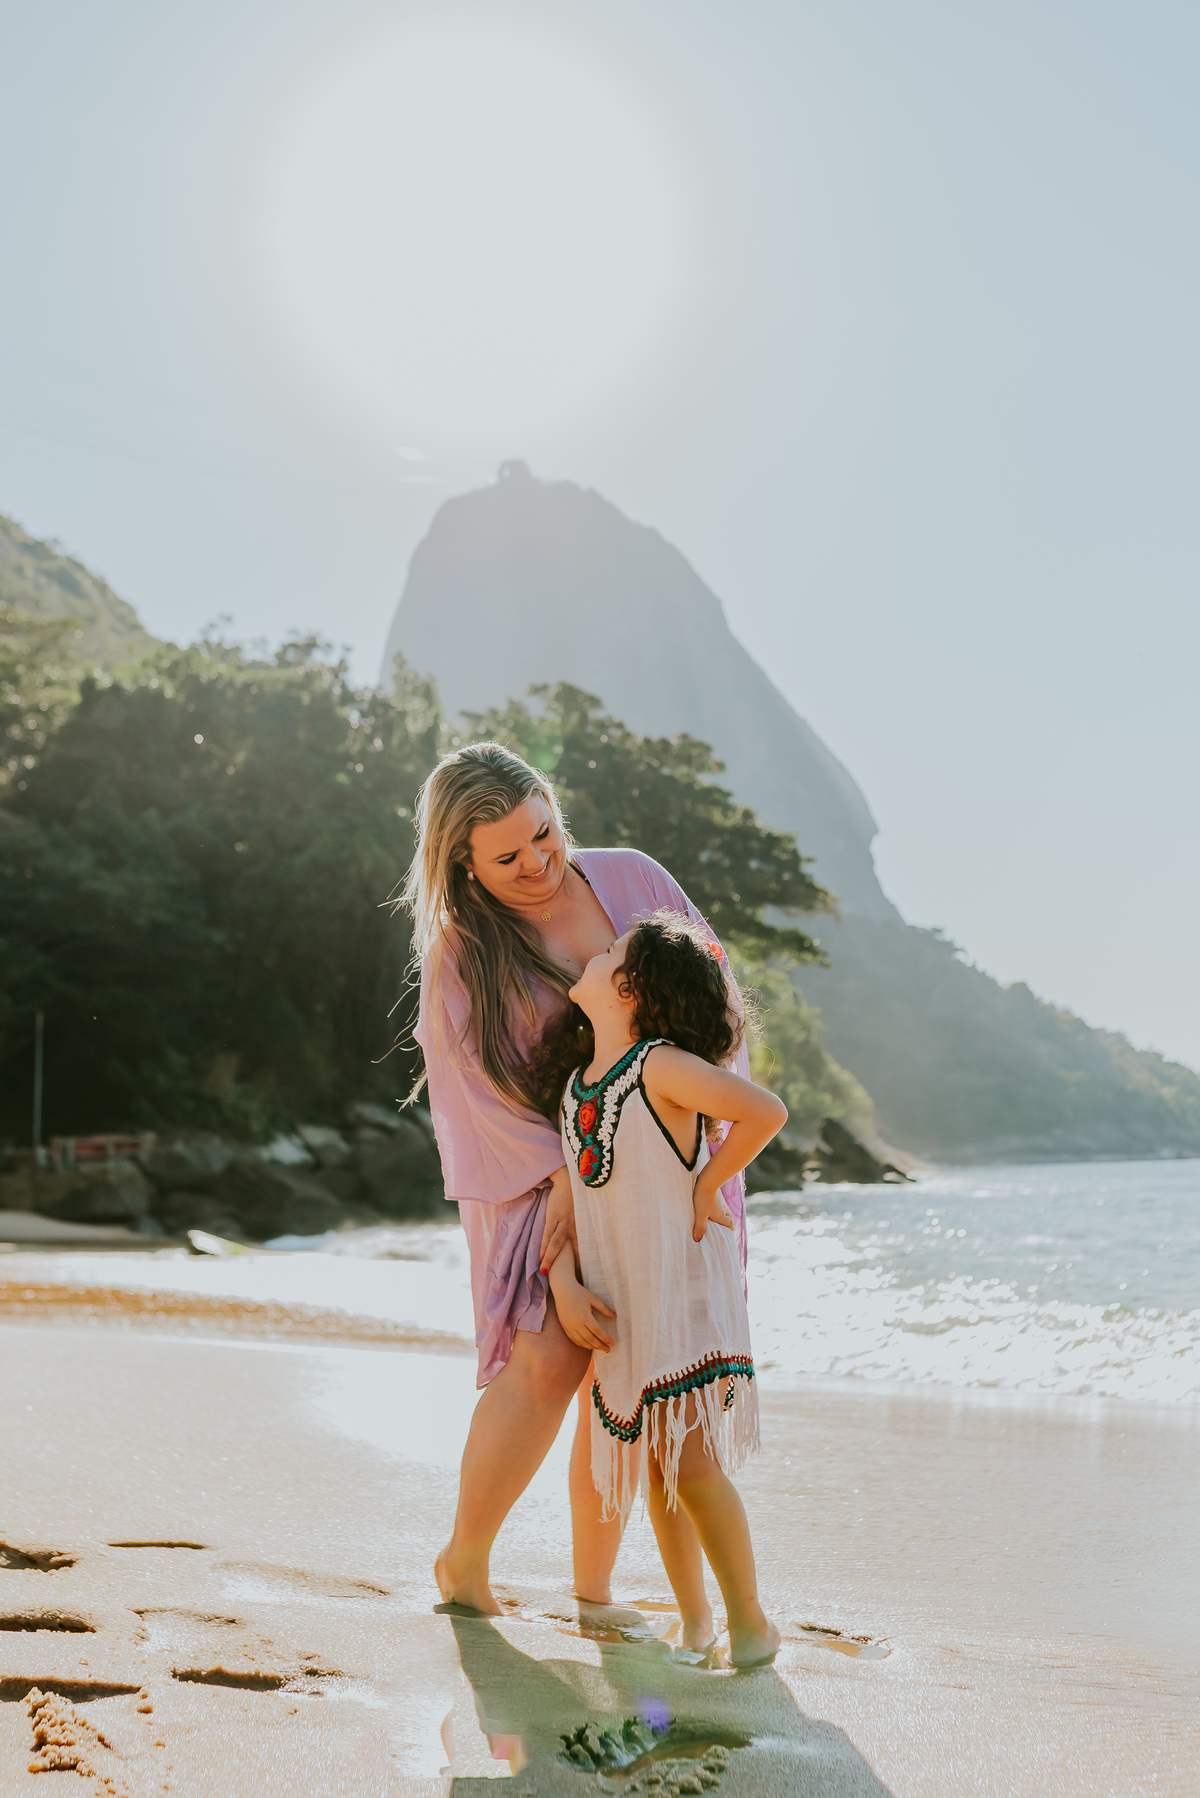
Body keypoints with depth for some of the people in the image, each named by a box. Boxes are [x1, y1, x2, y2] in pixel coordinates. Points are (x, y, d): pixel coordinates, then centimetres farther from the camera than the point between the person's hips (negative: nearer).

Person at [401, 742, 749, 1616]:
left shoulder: (631, 878, 1)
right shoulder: (459, 951, -6)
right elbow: (481, 1086, -10)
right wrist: (565, 1173, -19)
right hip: (542, 1173, -3)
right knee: (548, 1359, -19)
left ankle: (594, 1582, 14)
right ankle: (465, 1558, 0)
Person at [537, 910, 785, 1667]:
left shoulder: (659, 1066, -16)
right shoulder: (578, 1085, 7)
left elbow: (767, 1111, -28)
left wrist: (706, 1185, -17)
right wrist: (565, 1286, -6)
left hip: (685, 1289, -7)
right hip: (618, 1305, 7)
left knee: (692, 1463, -7)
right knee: (653, 1469, 11)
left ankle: (751, 1624, 10)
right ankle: (694, 1622, 25)